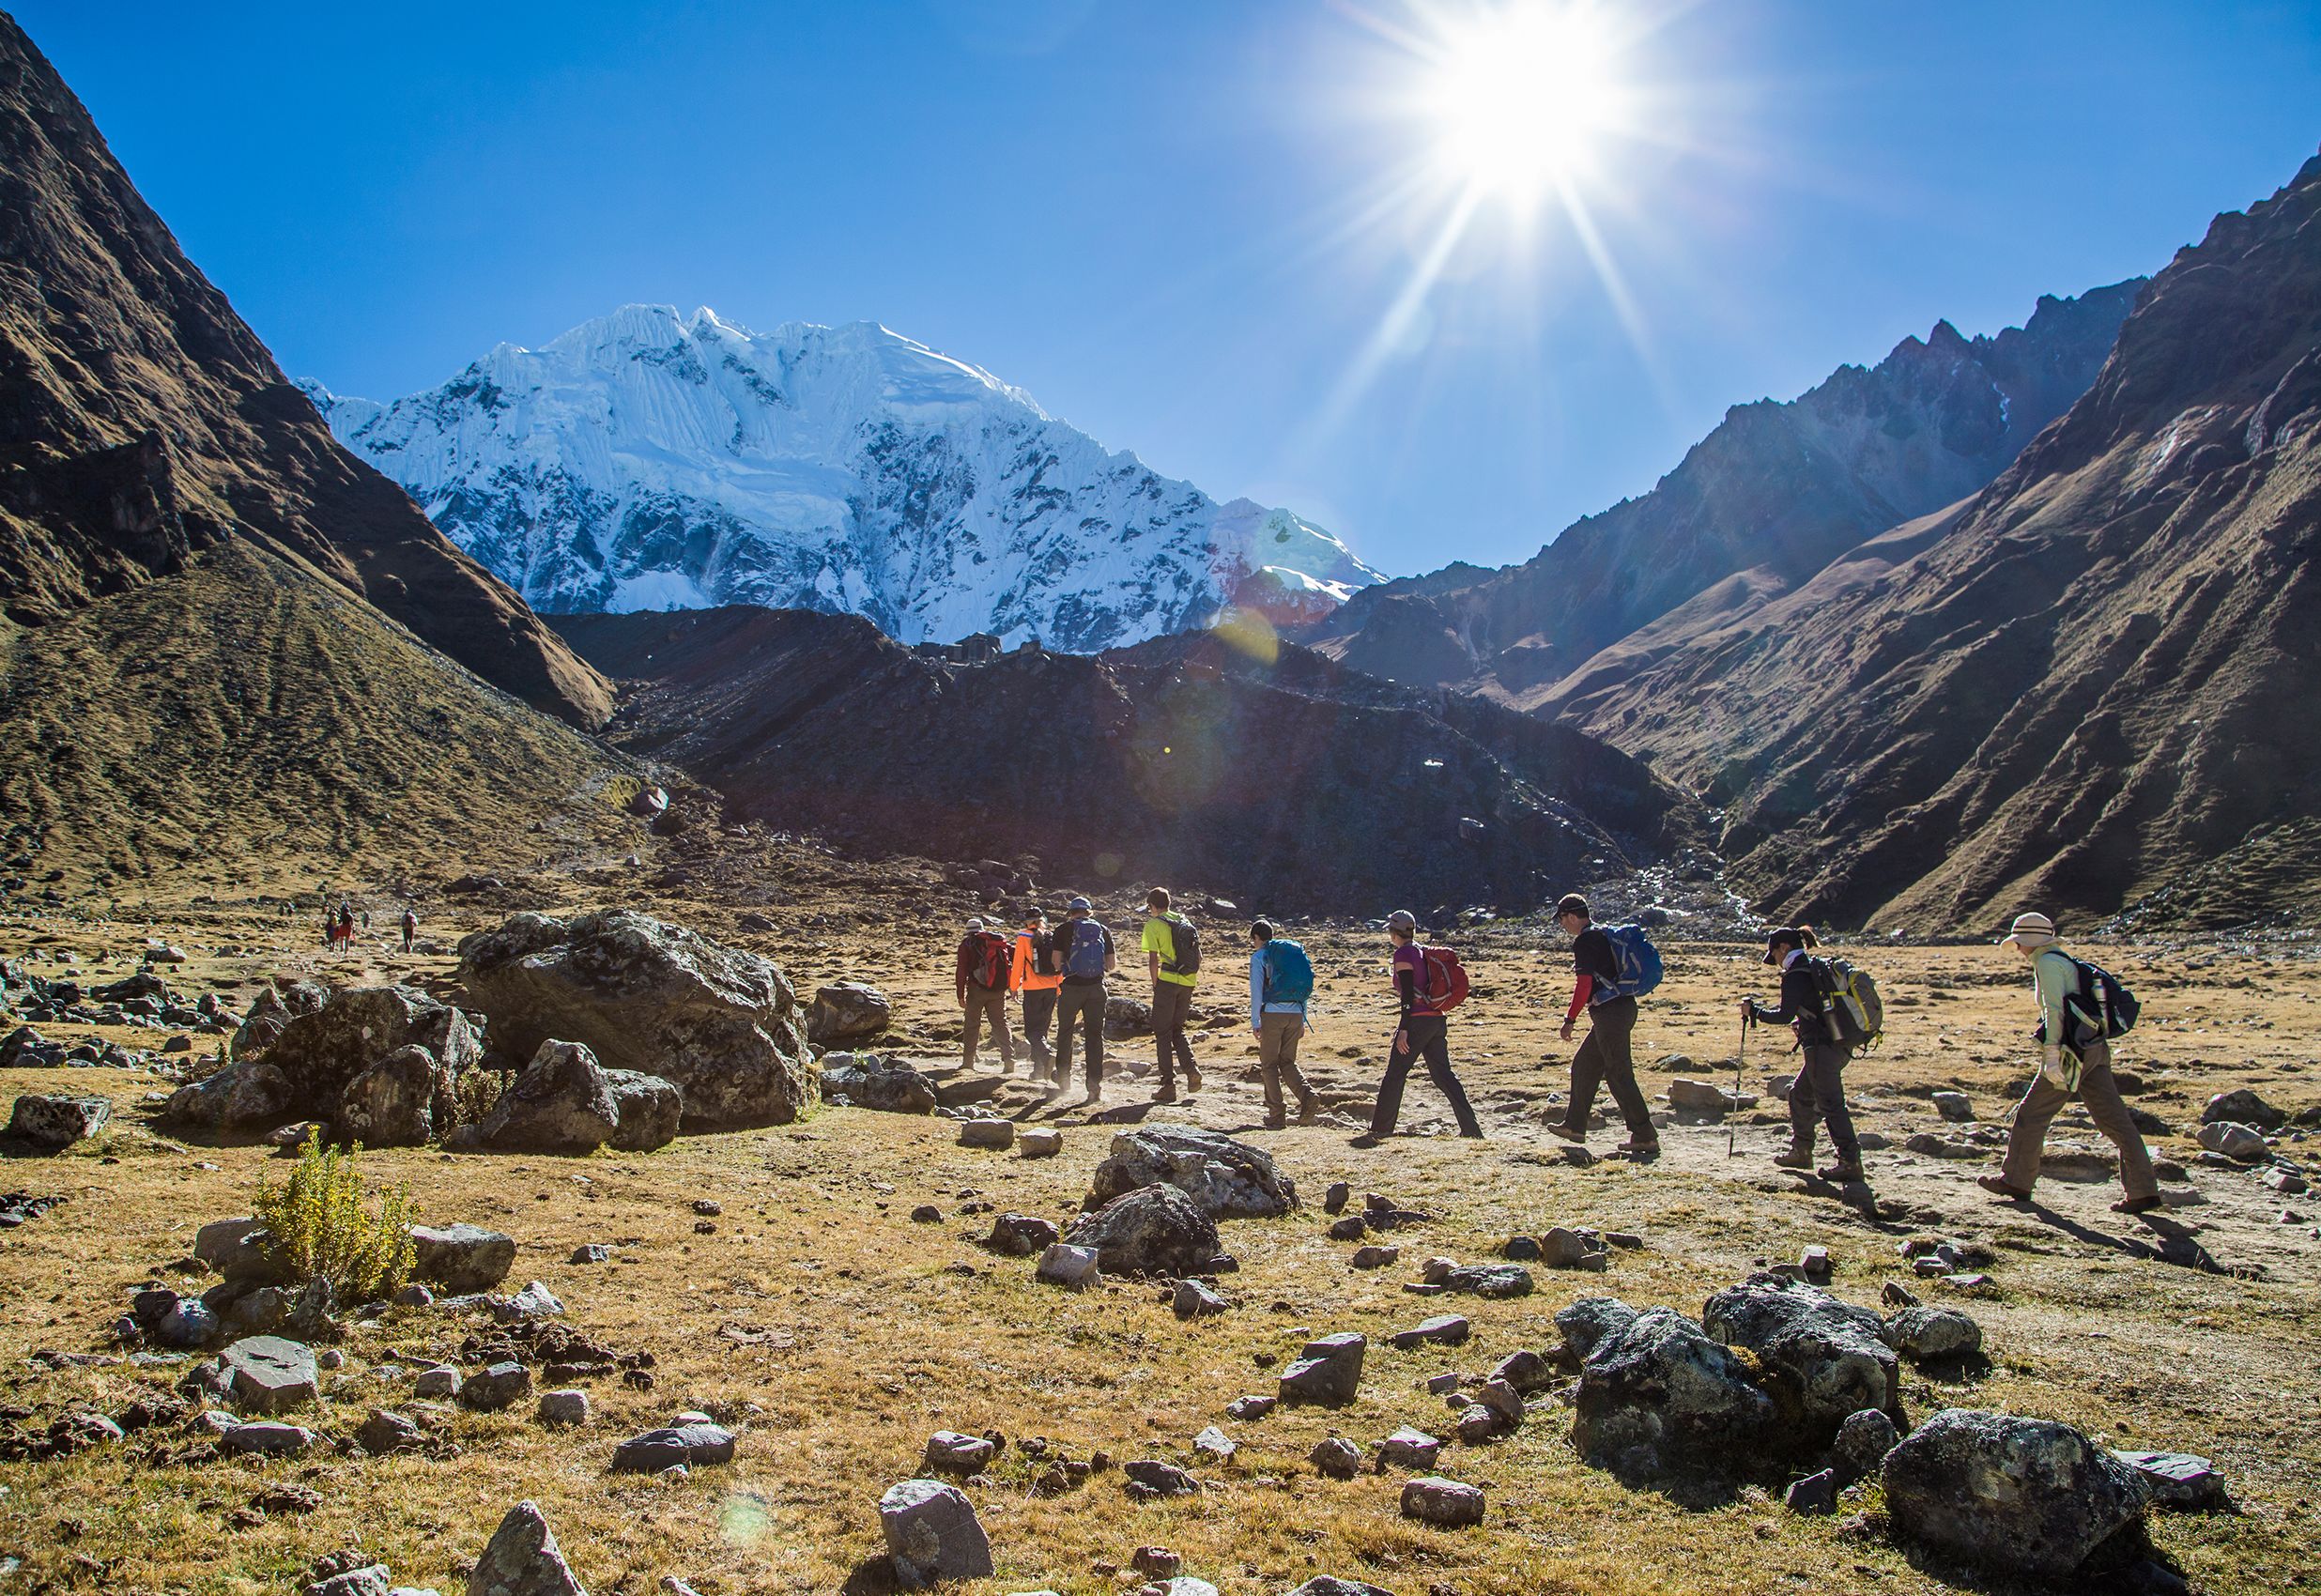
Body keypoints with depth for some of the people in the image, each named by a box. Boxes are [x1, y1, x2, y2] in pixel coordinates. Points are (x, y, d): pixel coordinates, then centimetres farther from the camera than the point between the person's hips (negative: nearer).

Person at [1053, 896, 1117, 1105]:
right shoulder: (1103, 930, 7)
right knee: (1095, 1036, 3)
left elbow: (1056, 961, -3)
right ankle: (1095, 1088, -4)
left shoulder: (1063, 929, -1)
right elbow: (1111, 965, 6)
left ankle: (1063, 1081, 26)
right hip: (1096, 988, 2)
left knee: (1065, 1033, 17)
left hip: (1071, 987, -2)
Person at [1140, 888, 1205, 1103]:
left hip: (1168, 981, -6)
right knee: (1177, 1029, 19)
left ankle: (1168, 1084, 1)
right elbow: (1198, 957, 13)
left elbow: (1153, 960, -12)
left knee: (1162, 1032, 4)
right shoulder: (1184, 922, 14)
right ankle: (1192, 1070, -1)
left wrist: (1155, 986, -3)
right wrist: (1192, 977, 17)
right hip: (1188, 982, 6)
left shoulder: (1153, 925, -4)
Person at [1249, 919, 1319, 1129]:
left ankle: (1277, 1115, 2)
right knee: (1287, 1062, 15)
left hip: (1272, 1013, -5)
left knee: (1269, 1064, 6)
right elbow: (1305, 989, 18)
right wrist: (1302, 1021, 21)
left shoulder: (1259, 957, 1)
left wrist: (1255, 1023, -5)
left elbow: (1256, 991, -6)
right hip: (1296, 1014, 5)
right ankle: (1307, 1095, -11)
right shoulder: (1296, 952, 18)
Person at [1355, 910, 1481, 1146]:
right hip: (1437, 1020, 8)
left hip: (1418, 1020, -8)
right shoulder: (1423, 952, 17)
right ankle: (1471, 1128, 5)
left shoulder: (1403, 954, -8)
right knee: (1443, 1075, 9)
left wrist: (1403, 1029, -18)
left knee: (1394, 1075, -2)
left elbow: (1408, 993, -16)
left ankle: (1380, 1129, 0)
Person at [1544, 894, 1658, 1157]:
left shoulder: (1585, 941, -13)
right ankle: (1575, 1125, 25)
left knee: (1619, 1074, -6)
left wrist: (1570, 1020, -13)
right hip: (1624, 1006, 10)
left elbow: (1584, 985, -18)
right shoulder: (1604, 934, 17)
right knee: (1584, 1065, 17)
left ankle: (1645, 1137, -5)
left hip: (1610, 1013, -10)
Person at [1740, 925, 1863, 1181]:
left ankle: (1850, 1162, -9)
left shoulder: (1795, 975, -13)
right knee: (1800, 1094, 19)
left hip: (1823, 1046, -10)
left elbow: (1785, 1015, -16)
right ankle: (1801, 1152, 27)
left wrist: (1754, 1011, -5)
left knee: (1830, 1103, -7)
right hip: (1840, 1045, 10)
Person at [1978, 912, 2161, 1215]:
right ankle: (2144, 1190, 1)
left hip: (2071, 1053, -9)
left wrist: (2051, 1056, -24)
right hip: (2094, 1051, 9)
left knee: (2031, 1115, 3)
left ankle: (2016, 1182, 10)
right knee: (2115, 1121, 4)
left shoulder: (2049, 962, -8)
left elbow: (2054, 1010, -19)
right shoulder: (2067, 962, 21)